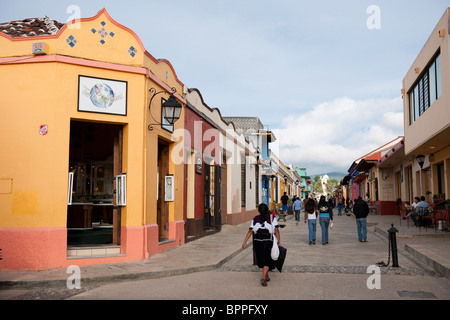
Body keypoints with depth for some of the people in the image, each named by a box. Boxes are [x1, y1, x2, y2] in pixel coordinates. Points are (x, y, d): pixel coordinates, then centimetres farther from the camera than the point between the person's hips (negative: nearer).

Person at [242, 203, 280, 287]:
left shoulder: (255, 219, 4)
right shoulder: (272, 217, 0)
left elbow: (250, 231, -3)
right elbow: (276, 229, -10)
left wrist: (245, 242, -4)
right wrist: (278, 241, -7)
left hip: (258, 241, 3)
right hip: (268, 241, -2)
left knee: (262, 260, 19)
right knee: (267, 261, 5)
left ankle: (267, 277, 31)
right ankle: (263, 278, -12)